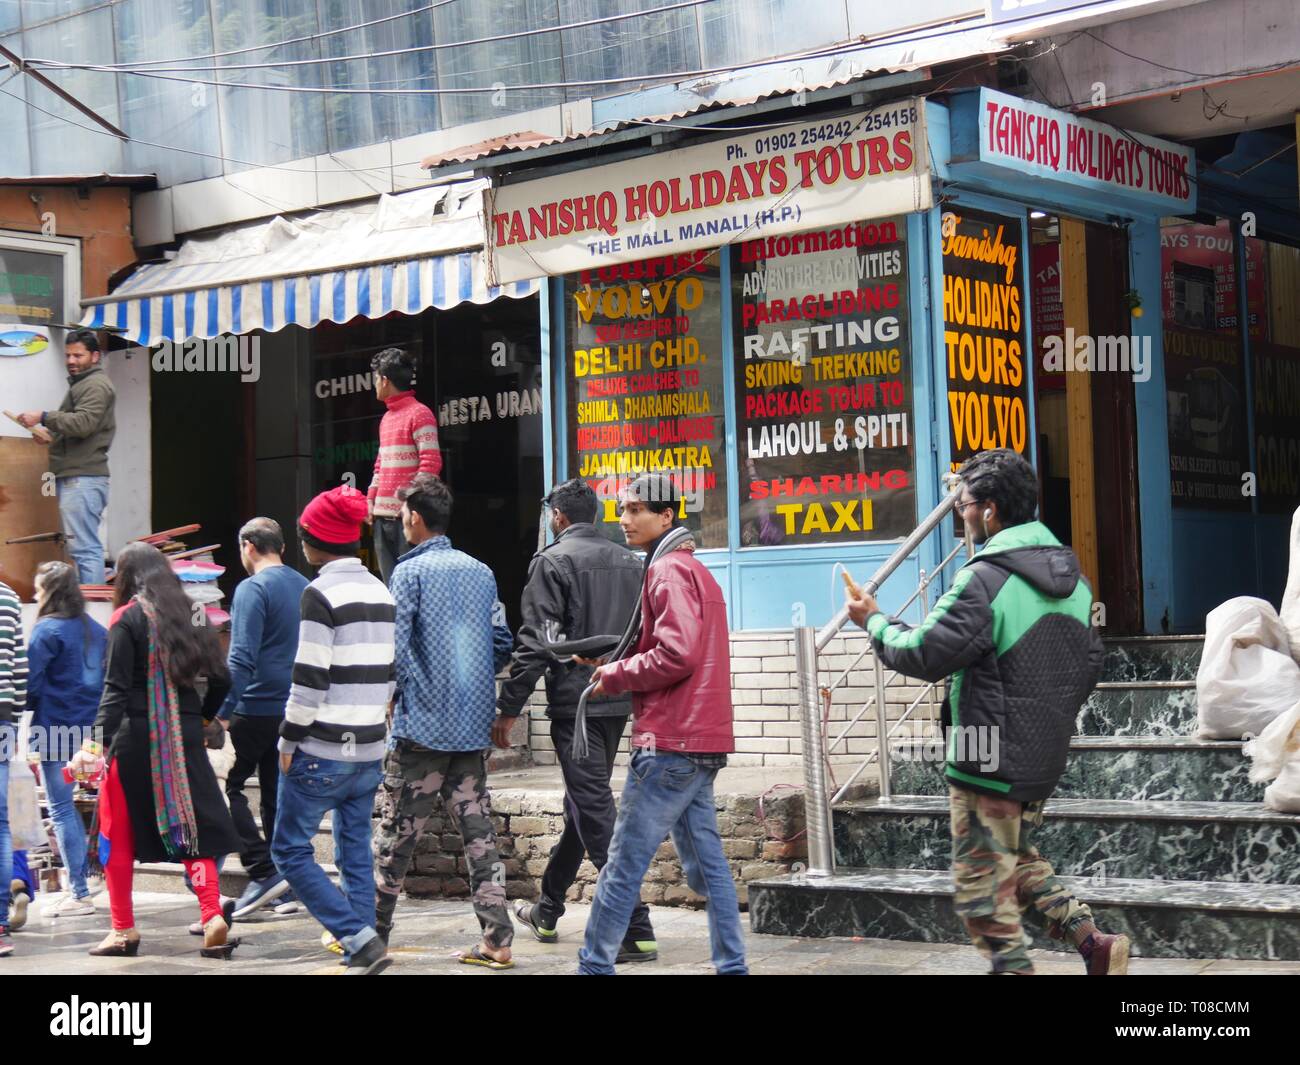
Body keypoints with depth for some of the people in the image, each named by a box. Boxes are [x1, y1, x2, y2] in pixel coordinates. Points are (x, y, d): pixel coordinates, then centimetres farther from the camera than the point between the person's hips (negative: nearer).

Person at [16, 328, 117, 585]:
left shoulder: (96, 385, -8)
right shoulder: (81, 384, 26)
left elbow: (83, 423, -21)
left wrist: (43, 417, -20)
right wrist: (50, 433, 17)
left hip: (82, 479, -11)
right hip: (77, 478, 11)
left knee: (85, 548, -14)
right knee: (87, 547, 10)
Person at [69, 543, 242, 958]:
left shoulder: (127, 618, -6)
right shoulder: (188, 614, 8)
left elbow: (116, 688, -15)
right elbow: (220, 678, 9)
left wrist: (99, 739, -19)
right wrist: (200, 717, 23)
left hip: (136, 736, -4)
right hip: (184, 736, 4)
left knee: (118, 834, 7)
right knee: (190, 826, 6)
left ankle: (123, 930, 10)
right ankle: (212, 916, -8)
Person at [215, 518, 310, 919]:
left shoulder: (252, 589, -12)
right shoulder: (305, 587, 12)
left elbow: (242, 657, -19)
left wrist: (224, 710, -17)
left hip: (257, 707, -7)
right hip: (294, 709, 7)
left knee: (230, 785, 1)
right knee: (277, 791, 13)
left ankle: (263, 871, -9)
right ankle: (286, 884, 14)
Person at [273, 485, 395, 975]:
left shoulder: (320, 593, -12)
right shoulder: (381, 591, 12)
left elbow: (310, 677, -16)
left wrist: (290, 738, -8)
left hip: (323, 751, -7)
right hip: (370, 750, 8)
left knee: (290, 849, 2)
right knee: (356, 853, 12)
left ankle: (361, 940, -8)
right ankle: (362, 956, 11)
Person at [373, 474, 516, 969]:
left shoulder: (410, 572, -7)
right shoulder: (481, 572, 10)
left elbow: (394, 645, -14)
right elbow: (502, 645, 10)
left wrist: (390, 697, 2)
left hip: (422, 724, -5)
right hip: (473, 725, 5)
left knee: (397, 833, 4)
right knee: (479, 831, 5)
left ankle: (372, 931, 13)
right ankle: (497, 939, 2)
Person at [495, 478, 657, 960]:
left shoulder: (552, 561, -8)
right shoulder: (628, 561, 12)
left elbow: (536, 643, -14)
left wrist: (509, 708, -9)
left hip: (575, 701, -7)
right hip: (619, 701, 7)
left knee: (595, 811, -6)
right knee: (583, 803, 18)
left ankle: (636, 929, -11)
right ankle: (547, 911, 32)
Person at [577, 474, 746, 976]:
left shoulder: (668, 570, -10)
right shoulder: (694, 569, 20)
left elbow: (677, 655, -21)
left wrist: (615, 676, -8)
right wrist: (624, 668, 10)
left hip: (669, 744, -10)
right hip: (701, 741, 10)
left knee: (623, 864, -4)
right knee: (706, 862, 11)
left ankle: (594, 965, 0)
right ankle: (732, 965, 12)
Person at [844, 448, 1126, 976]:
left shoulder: (985, 579, -20)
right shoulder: (1071, 576, 8)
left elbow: (924, 654, -19)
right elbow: (1089, 663, 15)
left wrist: (874, 621, -2)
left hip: (987, 762, -9)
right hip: (1044, 758, 9)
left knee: (983, 891, 1)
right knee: (1019, 858, 24)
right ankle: (1094, 942, 13)